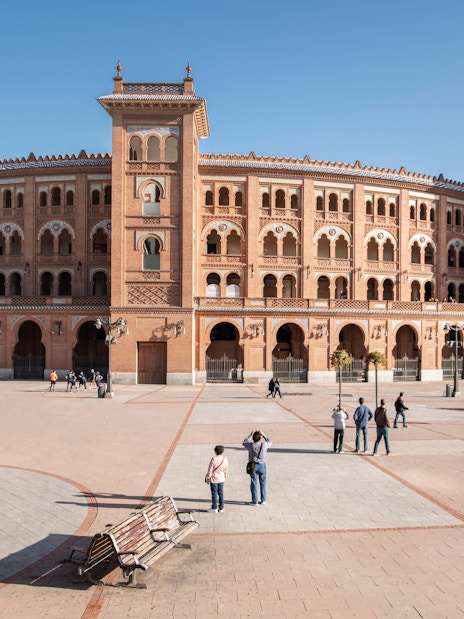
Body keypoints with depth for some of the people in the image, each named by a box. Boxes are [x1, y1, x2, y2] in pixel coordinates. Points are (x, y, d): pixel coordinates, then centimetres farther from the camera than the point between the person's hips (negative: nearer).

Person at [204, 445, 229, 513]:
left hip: (214, 479, -4)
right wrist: (224, 476, 23)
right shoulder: (225, 459, -5)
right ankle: (221, 508, 18)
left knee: (214, 493, 6)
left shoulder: (213, 459, -20)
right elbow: (226, 470, 7)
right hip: (221, 479, 4)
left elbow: (210, 470, -13)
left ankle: (214, 508, 14)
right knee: (221, 493, 12)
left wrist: (207, 478, -1)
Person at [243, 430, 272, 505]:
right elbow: (270, 442, 11)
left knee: (254, 484, 8)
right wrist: (263, 434, 13)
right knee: (262, 483, 14)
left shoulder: (251, 445, -14)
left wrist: (250, 435, 12)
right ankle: (263, 500, 22)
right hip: (262, 466, 1)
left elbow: (244, 443, 8)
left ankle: (255, 501, 13)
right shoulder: (264, 445, -13)